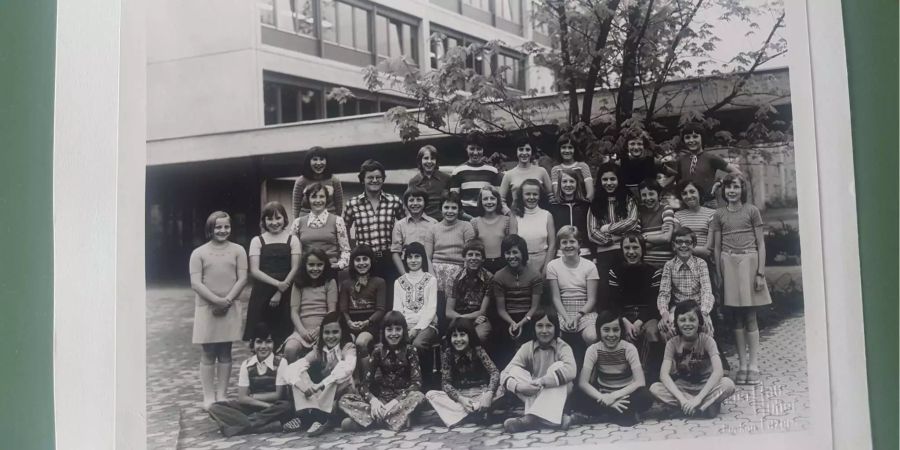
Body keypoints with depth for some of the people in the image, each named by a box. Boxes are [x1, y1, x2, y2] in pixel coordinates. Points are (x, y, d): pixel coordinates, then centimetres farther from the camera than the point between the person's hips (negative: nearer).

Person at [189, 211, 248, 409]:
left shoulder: (237, 250, 5)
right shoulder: (199, 253, 2)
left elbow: (242, 279, -1)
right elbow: (196, 283, -5)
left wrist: (227, 300, -12)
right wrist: (217, 300, -16)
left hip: (230, 308, 1)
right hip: (206, 308, -1)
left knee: (225, 352, 5)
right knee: (208, 353, 1)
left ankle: (221, 395, 12)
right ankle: (208, 397, 6)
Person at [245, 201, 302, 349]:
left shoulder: (292, 240, 7)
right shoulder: (257, 241, 8)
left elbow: (295, 269, -1)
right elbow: (254, 271, -1)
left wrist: (280, 292, -11)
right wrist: (277, 283, -14)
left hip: (285, 295, 0)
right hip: (262, 294, 0)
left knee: (283, 337, -2)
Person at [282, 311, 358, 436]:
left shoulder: (348, 348, -8)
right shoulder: (318, 350, 3)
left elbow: (347, 368, -32)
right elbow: (292, 368, -11)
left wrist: (320, 385, -39)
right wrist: (304, 385, -31)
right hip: (320, 396, 4)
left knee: (340, 373, -30)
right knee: (298, 374, -11)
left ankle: (319, 417, -32)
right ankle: (305, 415, -28)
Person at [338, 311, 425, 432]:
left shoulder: (409, 350, -4)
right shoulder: (378, 351, 1)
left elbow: (416, 382, -14)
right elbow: (365, 382, -4)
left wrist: (396, 401, -28)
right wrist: (373, 400, -25)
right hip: (381, 397, 3)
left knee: (418, 397, -36)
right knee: (344, 400, -18)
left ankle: (365, 419, -34)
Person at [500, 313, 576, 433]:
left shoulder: (563, 347, -11)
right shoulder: (527, 348, -6)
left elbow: (570, 370, -34)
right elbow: (505, 374, -16)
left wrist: (541, 381, -42)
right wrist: (519, 386, -38)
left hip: (559, 396, -2)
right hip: (533, 394, 2)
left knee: (558, 366, -28)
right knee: (515, 371, -22)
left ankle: (532, 418, -41)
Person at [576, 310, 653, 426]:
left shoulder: (629, 348, -13)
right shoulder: (593, 350, -11)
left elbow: (640, 382, -21)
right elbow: (582, 383, -19)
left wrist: (614, 396, -31)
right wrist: (604, 399, -34)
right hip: (604, 394, 2)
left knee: (646, 398, -34)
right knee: (581, 400, -31)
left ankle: (608, 413, -12)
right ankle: (627, 414, -12)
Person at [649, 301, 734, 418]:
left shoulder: (706, 340, -14)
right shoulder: (672, 343, -10)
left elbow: (718, 371, -28)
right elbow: (664, 374, -21)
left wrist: (698, 398, -38)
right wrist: (682, 399, -37)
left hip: (705, 386, -2)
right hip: (682, 387, 2)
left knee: (728, 384, -32)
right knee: (654, 388, -29)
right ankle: (708, 404, -24)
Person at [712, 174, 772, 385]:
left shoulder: (752, 211, 4)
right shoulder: (719, 214, 10)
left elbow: (761, 244, 2)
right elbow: (717, 247, 10)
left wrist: (761, 273, -5)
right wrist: (719, 275, 5)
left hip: (749, 261, -2)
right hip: (728, 263, 2)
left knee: (750, 317, -1)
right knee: (737, 317, 4)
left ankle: (753, 365, 3)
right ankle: (742, 365, 9)